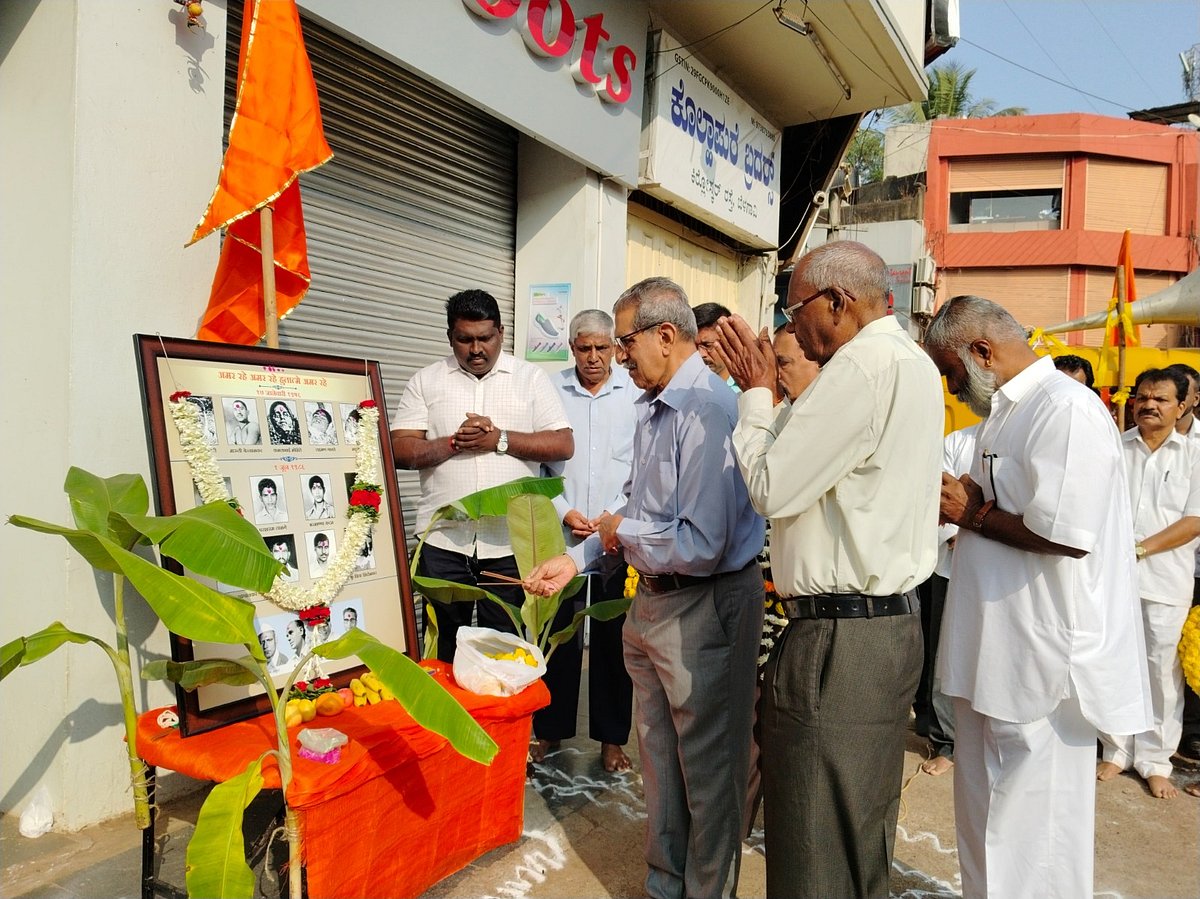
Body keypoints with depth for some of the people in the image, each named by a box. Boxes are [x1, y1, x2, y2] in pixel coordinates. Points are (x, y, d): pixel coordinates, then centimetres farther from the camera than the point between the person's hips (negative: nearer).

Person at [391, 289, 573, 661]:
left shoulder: (531, 378, 4)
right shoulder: (426, 381, 7)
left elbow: (563, 445, -3)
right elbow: (401, 450, -1)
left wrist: (500, 439, -13)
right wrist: (455, 443, -15)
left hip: (511, 542, 0)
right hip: (443, 540, 1)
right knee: (443, 647, 12)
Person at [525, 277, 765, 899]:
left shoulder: (707, 410, -25)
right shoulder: (652, 408, 6)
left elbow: (701, 546, -31)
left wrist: (623, 533, -15)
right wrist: (578, 559, 8)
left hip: (705, 608, -9)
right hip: (652, 602, 9)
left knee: (708, 767, 11)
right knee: (658, 755, 23)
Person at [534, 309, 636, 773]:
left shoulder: (636, 393, 0)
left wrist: (618, 514, -10)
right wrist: (564, 511, -6)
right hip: (561, 532, 1)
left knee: (613, 636, 7)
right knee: (558, 633, 8)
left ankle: (612, 737, 21)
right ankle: (550, 730, 24)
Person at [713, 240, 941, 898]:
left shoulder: (863, 364, -17)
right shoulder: (913, 363, 15)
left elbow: (772, 490, -15)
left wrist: (757, 394, -2)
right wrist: (766, 391, 15)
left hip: (840, 640, -10)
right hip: (891, 623, 11)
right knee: (865, 840, 24)